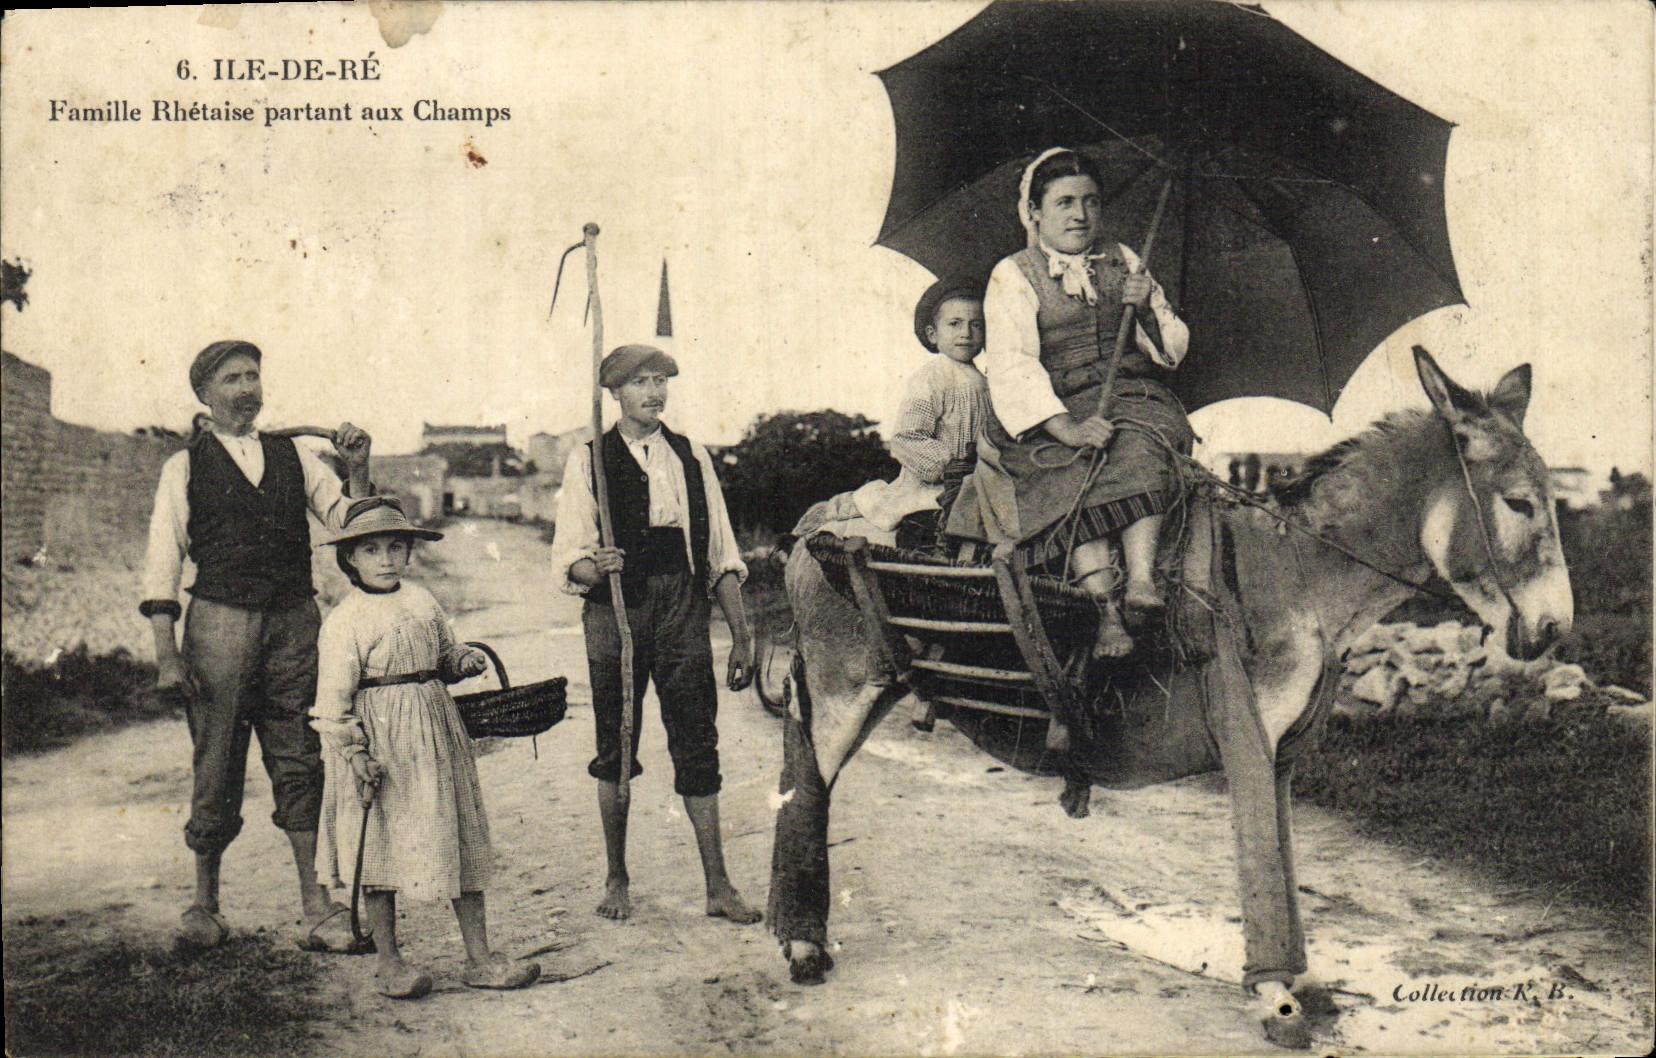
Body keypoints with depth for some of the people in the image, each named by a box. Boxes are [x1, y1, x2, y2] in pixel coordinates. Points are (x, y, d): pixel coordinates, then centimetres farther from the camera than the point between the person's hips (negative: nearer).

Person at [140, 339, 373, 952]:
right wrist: (166, 652, -7)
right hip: (220, 621, -2)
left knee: (300, 762, 0)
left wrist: (357, 472, -6)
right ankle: (203, 906, 18)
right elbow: (162, 562, 2)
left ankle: (316, 909, 2)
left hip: (295, 623, 2)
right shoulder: (185, 467, 7)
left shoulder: (293, 458, 16)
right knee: (217, 768, 2)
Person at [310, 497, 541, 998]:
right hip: (379, 737, -6)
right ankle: (389, 962, 16)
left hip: (435, 730, 6)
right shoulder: (345, 620, -8)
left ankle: (479, 958, 15)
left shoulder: (423, 602, 10)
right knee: (381, 849, 0)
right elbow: (334, 697, -11)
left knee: (460, 839, 7)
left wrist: (465, 660, 1)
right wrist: (353, 751, -17)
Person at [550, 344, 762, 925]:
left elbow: (722, 555, 13)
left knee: (698, 743, -1)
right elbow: (568, 557, -2)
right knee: (615, 747, 5)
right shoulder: (588, 460, 4)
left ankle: (718, 886, 4)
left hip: (683, 610, 2)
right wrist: (594, 566, -26)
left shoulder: (692, 457, 13)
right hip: (615, 610, -2)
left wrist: (742, 636, 8)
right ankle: (616, 879, 20)